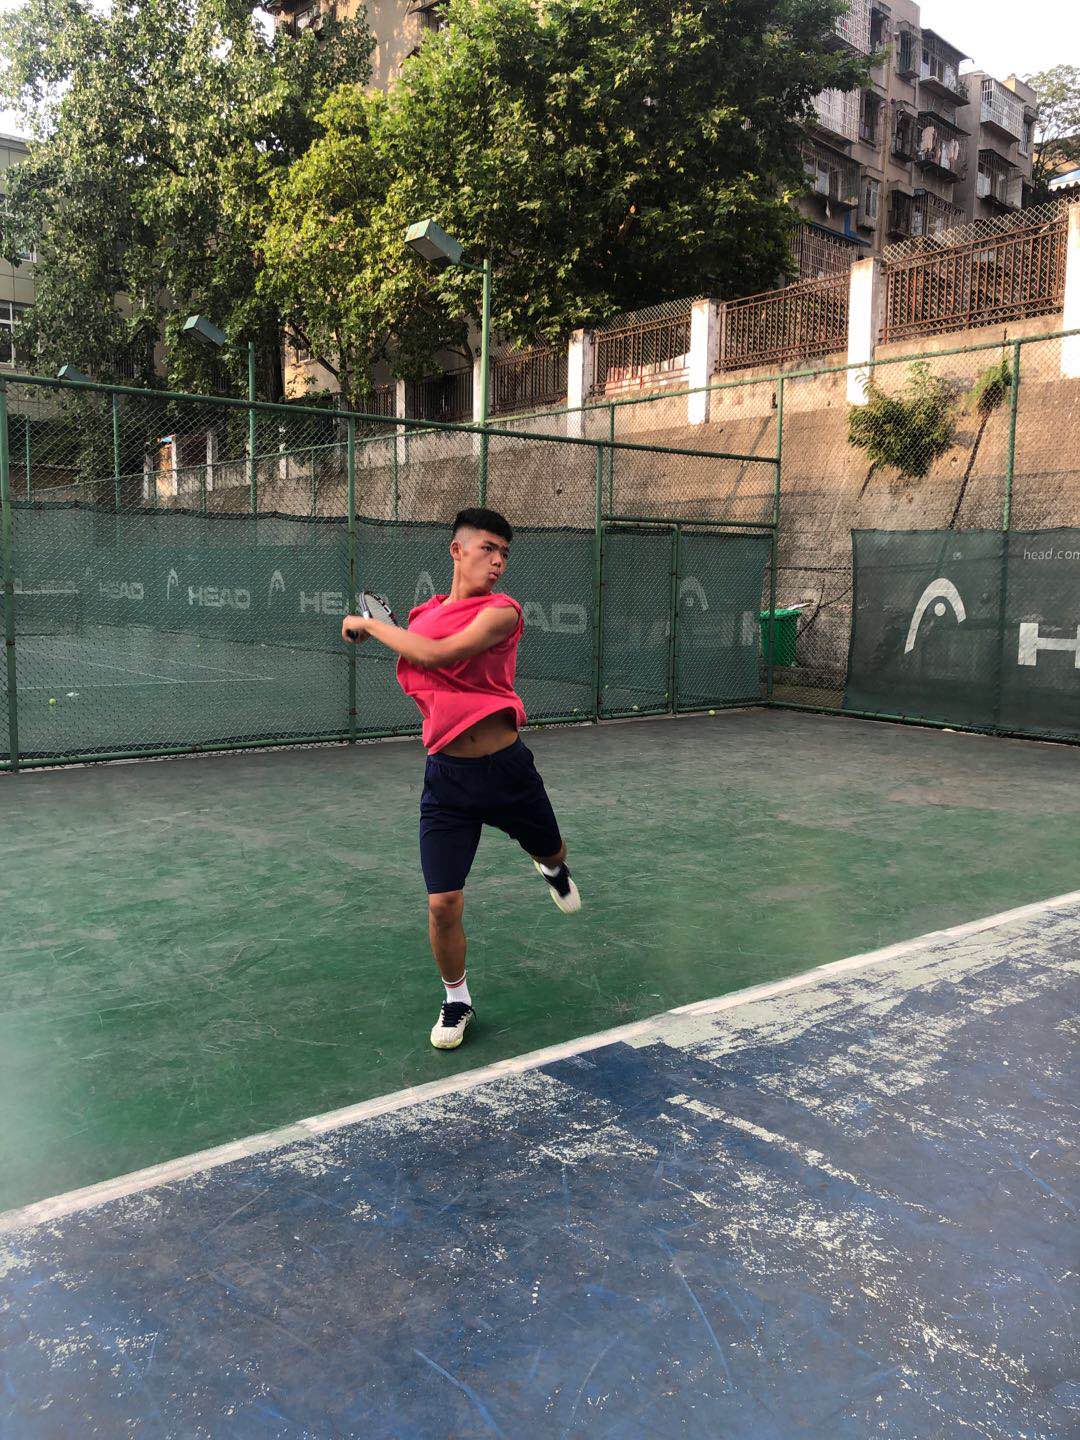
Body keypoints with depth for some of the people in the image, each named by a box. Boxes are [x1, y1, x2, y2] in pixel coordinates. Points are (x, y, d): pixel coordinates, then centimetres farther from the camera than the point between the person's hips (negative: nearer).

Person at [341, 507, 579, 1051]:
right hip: (447, 778, 2)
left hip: (508, 768, -2)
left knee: (553, 854, 21)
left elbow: (438, 654, -26)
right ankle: (456, 999, 24)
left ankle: (551, 867, 62)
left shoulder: (502, 611, -12)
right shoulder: (423, 614, 7)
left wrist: (371, 624, -15)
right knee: (442, 904, -4)